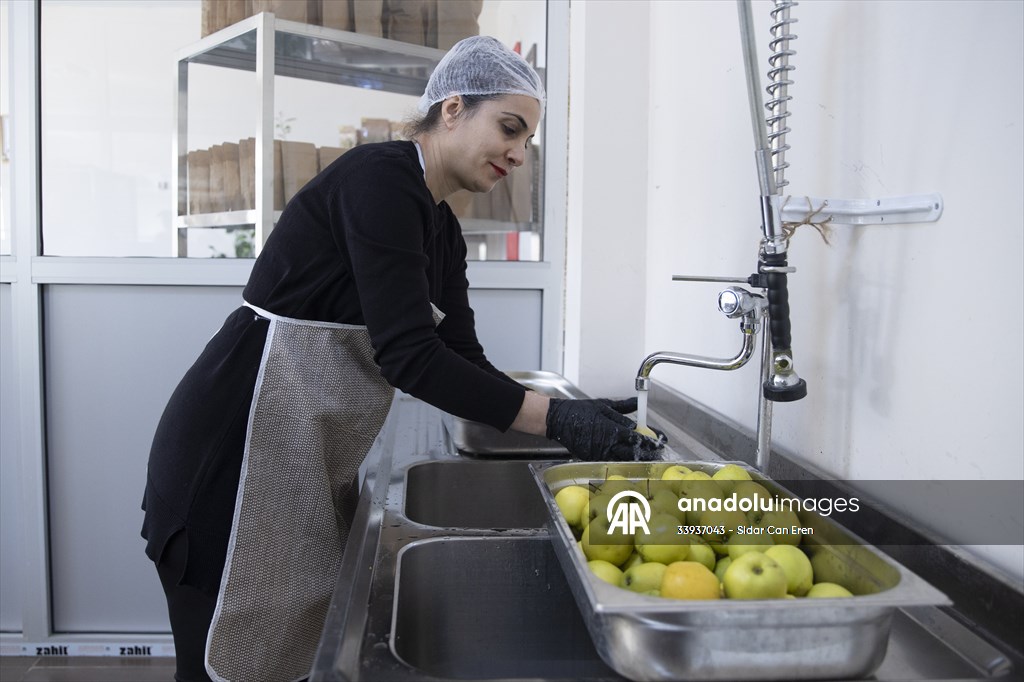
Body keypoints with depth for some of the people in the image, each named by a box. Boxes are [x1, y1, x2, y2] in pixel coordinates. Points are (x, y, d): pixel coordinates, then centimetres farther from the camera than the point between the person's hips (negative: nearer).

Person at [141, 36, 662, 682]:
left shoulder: (442, 229, 11)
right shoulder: (380, 178, -17)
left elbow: (462, 360, 8)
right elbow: (408, 357, -24)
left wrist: (583, 420, -3)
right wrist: (555, 417, -22)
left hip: (314, 464, 9)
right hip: (237, 447, -9)